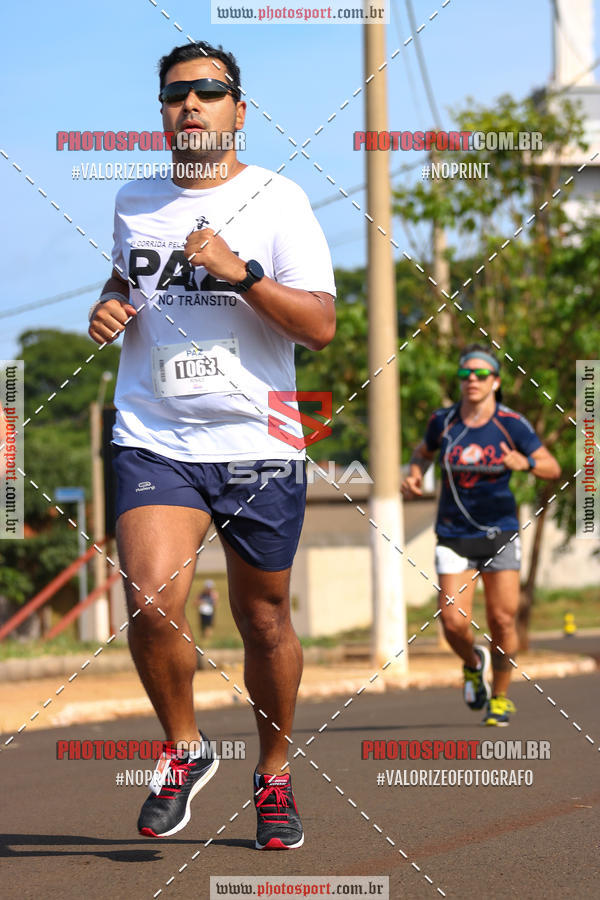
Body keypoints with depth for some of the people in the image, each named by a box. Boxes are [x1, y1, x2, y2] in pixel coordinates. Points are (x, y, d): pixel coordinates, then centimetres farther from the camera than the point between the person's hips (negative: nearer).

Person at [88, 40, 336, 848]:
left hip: (259, 446, -1)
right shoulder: (134, 203, 11)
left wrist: (241, 272, -19)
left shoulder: (277, 201, -1)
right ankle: (184, 749, 5)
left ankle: (274, 773, 29)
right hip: (155, 441, 2)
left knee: (264, 621, 7)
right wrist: (109, 307, 8)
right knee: (153, 603, -19)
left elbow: (320, 327, -8)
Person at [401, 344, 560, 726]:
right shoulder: (443, 421, -2)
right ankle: (474, 663, 25)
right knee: (453, 622, -10)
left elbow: (553, 468, -5)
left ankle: (500, 697, 17)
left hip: (499, 533, -1)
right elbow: (424, 452, 19)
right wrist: (415, 475, -2)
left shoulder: (512, 424, -8)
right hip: (454, 536, 1)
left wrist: (524, 463, -25)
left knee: (503, 620, -5)